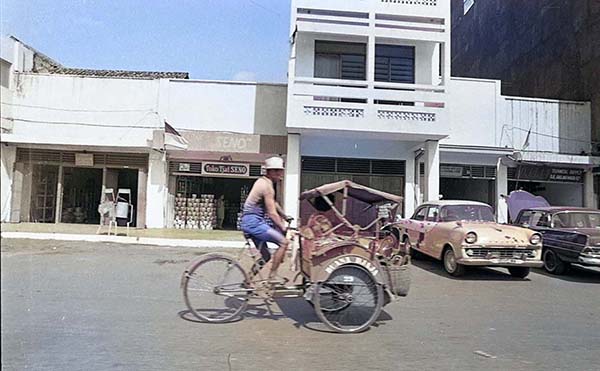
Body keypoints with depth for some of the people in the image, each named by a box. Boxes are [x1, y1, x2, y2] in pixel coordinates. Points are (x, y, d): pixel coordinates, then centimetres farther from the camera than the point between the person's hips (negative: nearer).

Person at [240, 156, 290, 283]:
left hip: (250, 221, 10)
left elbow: (273, 203, 26)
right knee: (284, 242, -15)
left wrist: (285, 216, 24)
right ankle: (272, 276, -10)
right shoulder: (267, 186, -15)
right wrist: (284, 228, -14)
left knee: (266, 256, 15)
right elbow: (272, 213, -18)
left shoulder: (262, 181, 15)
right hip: (253, 221, -10)